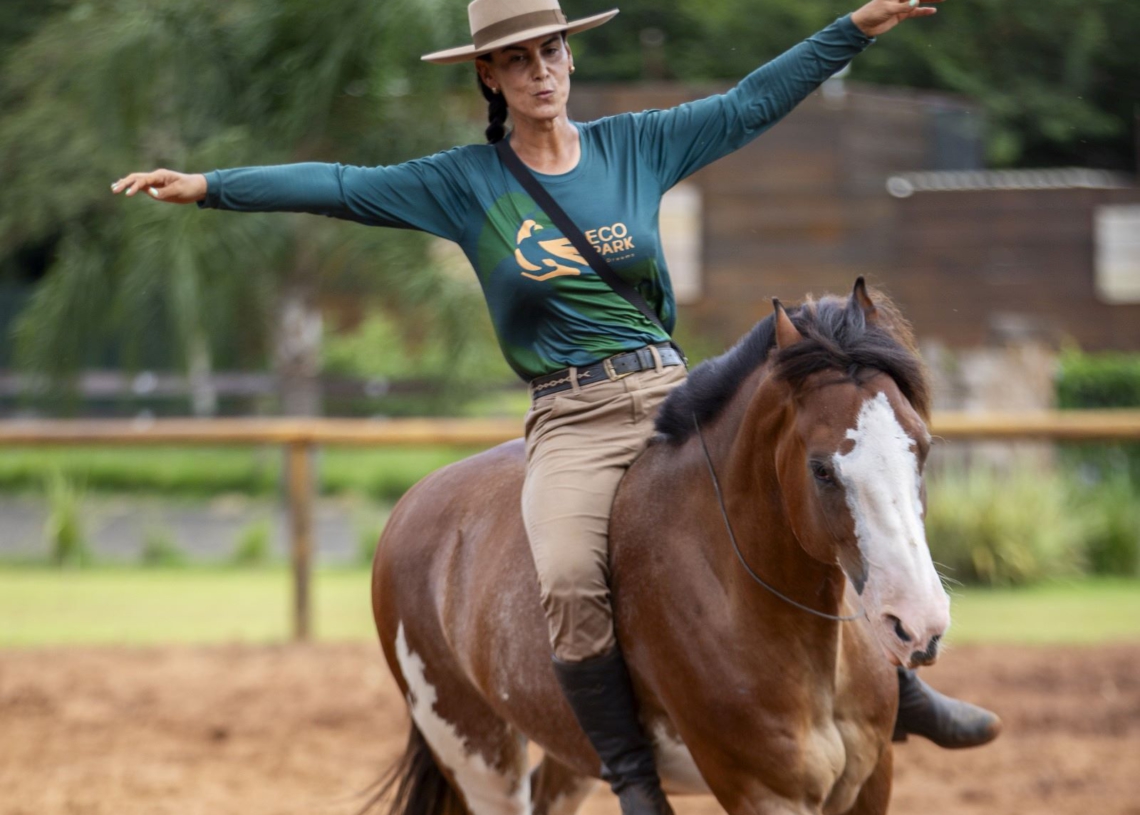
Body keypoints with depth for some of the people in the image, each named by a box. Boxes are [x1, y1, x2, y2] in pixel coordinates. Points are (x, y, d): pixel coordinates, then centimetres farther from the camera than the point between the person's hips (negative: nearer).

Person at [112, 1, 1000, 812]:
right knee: (569, 586, -30)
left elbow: (752, 103, 12)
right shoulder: (465, 183, 4)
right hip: (572, 421, -3)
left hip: (676, 393, 3)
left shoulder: (637, 145, 9)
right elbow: (338, 187, 0)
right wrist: (209, 186, -8)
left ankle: (895, 686, 7)